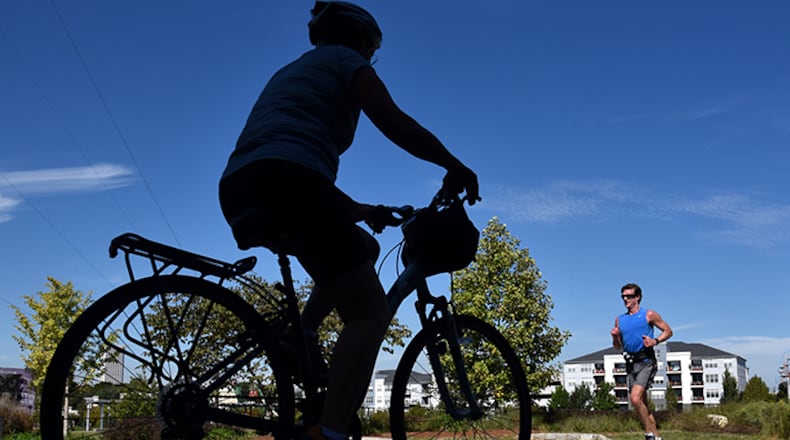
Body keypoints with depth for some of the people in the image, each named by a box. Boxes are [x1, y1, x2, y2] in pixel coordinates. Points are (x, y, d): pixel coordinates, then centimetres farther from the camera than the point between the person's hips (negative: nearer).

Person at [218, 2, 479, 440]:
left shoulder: (289, 71, 36)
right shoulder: (345, 59, 13)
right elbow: (396, 124, 0)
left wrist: (356, 210, 38)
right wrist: (454, 166, 13)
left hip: (239, 190, 8)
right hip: (287, 182, -8)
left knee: (363, 248, 27)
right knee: (370, 313, -5)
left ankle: (298, 337, 11)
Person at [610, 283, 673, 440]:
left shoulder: (649, 315, 0)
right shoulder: (619, 319, 14)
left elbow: (668, 331, 4)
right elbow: (618, 346, 19)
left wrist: (655, 341, -12)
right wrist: (615, 337, -2)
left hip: (646, 362, -6)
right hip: (630, 364, 6)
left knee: (635, 398, -21)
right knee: (642, 403, 10)